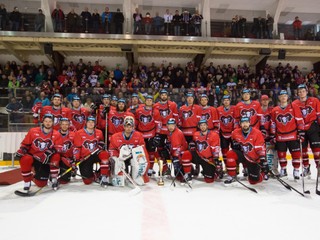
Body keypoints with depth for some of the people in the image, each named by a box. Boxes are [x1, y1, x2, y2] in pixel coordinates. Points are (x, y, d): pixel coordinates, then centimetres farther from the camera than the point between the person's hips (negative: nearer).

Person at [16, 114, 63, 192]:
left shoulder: (56, 134, -4)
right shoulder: (33, 131, -3)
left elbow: (59, 147, -12)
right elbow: (25, 144, 6)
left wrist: (50, 151, -30)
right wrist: (21, 150, -13)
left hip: (46, 159, 0)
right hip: (33, 157, 0)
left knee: (56, 156, -28)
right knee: (25, 159, -31)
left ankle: (54, 178, -6)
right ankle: (27, 181, -6)